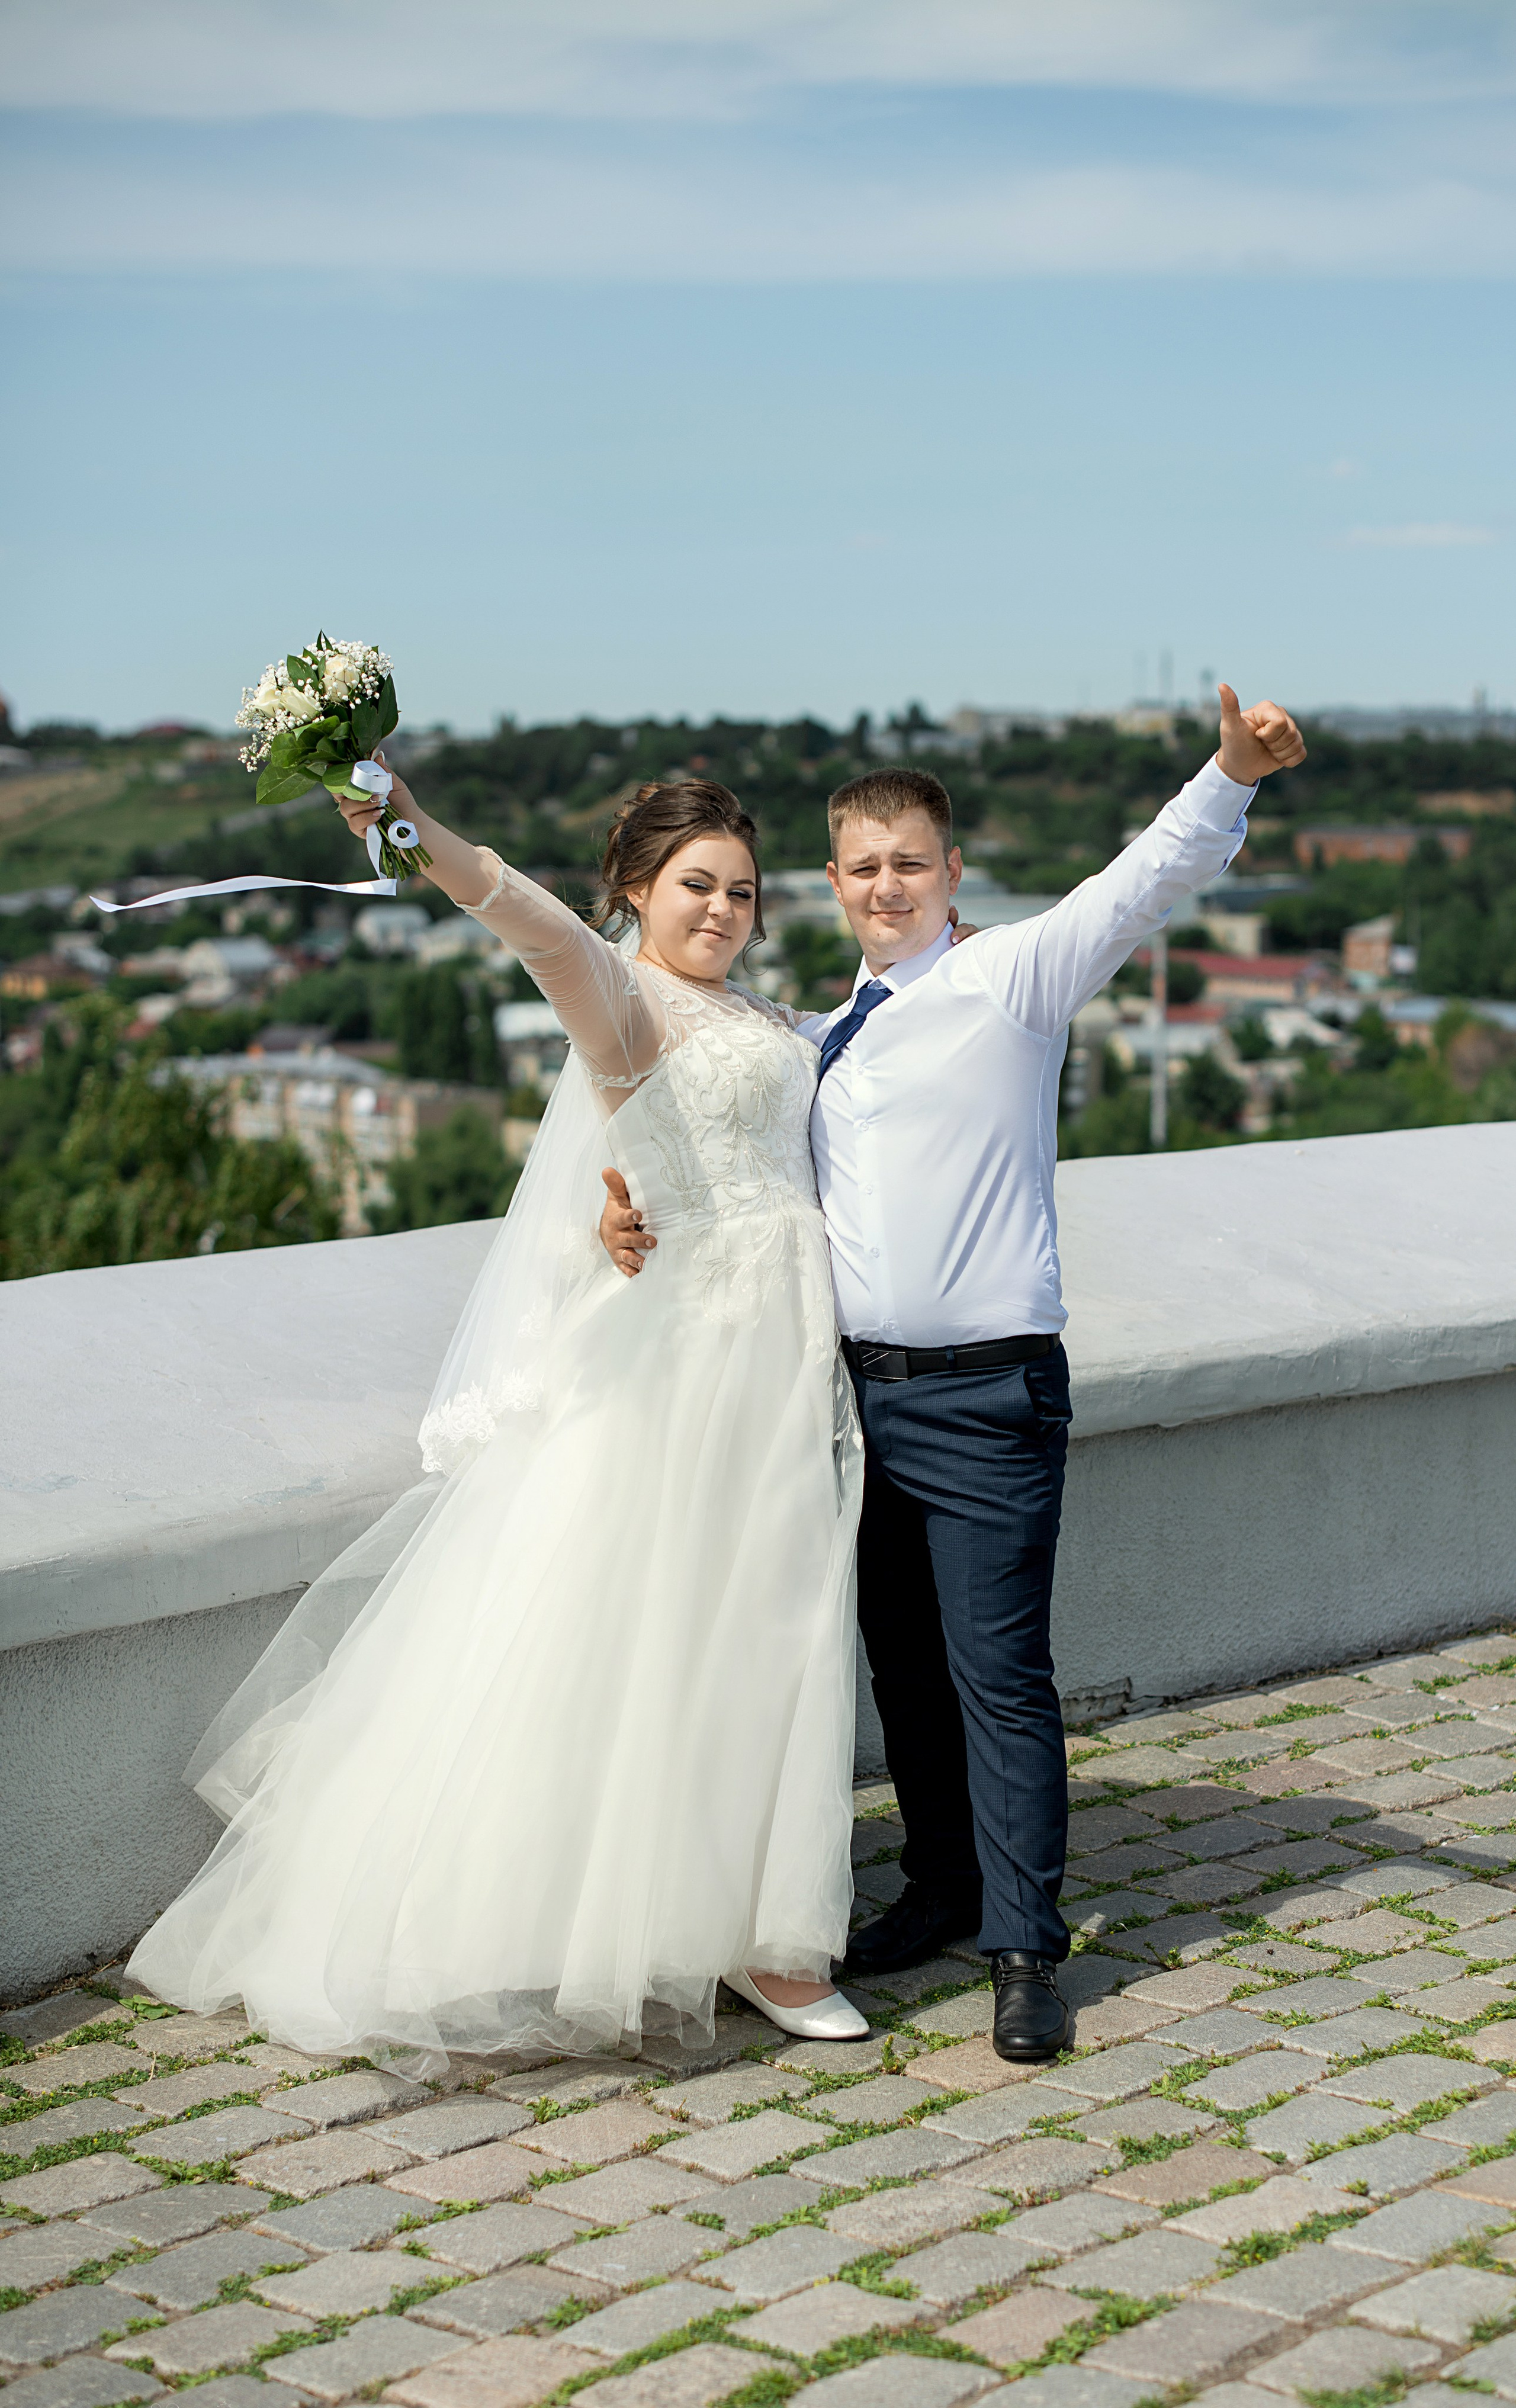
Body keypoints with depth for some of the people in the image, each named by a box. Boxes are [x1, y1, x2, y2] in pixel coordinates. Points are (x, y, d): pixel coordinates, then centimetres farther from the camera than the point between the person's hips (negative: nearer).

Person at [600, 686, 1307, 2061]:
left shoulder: (1011, 980, -3)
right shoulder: (822, 1044, 16)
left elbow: (1147, 881, -16)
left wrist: (1234, 774, -32)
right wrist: (652, 1226, 0)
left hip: (987, 1392, -6)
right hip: (858, 1385, 7)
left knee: (999, 1668, -6)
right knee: (902, 1663, 15)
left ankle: (1026, 1945, 2)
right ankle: (943, 1889, 30)